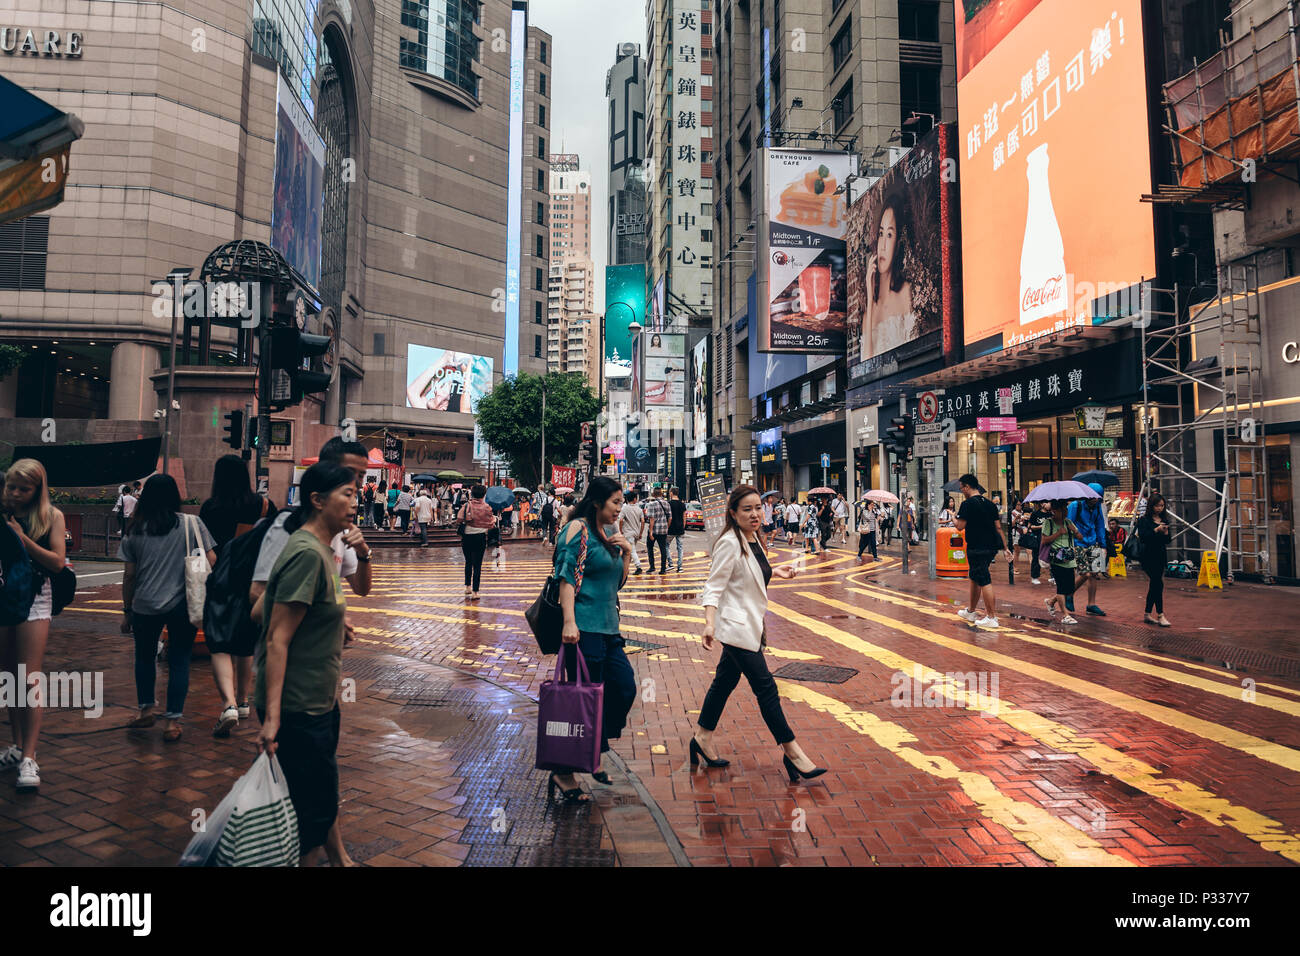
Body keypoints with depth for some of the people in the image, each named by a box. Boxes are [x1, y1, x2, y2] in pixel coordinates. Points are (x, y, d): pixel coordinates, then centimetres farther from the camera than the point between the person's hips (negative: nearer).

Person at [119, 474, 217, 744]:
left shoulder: (136, 530, 1)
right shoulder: (191, 524, -4)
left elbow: (129, 575, 4)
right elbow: (212, 561, -7)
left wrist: (127, 610, 13)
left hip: (145, 606, 1)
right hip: (183, 605, -1)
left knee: (145, 656, 22)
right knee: (179, 661, 5)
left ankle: (146, 709, 31)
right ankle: (173, 721, 5)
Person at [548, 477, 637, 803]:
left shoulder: (607, 534, 17)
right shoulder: (578, 529, -9)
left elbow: (619, 581, 22)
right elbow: (567, 577, -16)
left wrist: (626, 552, 6)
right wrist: (569, 622, -24)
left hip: (608, 627, 9)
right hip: (583, 627, -9)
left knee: (625, 689, 8)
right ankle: (563, 773, 11)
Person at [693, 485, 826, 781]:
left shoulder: (753, 539, 8)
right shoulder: (729, 543, -18)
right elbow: (714, 586, -21)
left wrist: (775, 572, 20)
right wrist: (710, 623, -31)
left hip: (749, 624, 9)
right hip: (736, 626, -9)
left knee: (725, 682, 17)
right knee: (766, 687, -4)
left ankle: (702, 738, 31)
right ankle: (792, 752, 5)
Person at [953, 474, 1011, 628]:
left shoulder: (967, 504, -12)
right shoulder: (990, 504, 11)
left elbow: (960, 527, -13)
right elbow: (998, 527, 13)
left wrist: (957, 516, 8)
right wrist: (1005, 548, 16)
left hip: (977, 548, -8)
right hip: (991, 546, 8)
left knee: (984, 581, -5)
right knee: (974, 577, 19)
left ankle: (991, 617, -3)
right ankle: (970, 611, 30)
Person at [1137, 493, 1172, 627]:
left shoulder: (1164, 520, 13)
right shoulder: (1144, 519, -5)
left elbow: (1168, 541, 12)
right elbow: (1142, 537, -15)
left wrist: (1166, 533, -8)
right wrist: (1156, 530, -22)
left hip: (1161, 555, 6)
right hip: (1149, 555, -6)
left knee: (1154, 584, 10)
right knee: (1158, 584, -13)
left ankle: (1147, 614, 17)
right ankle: (1160, 615, -11)